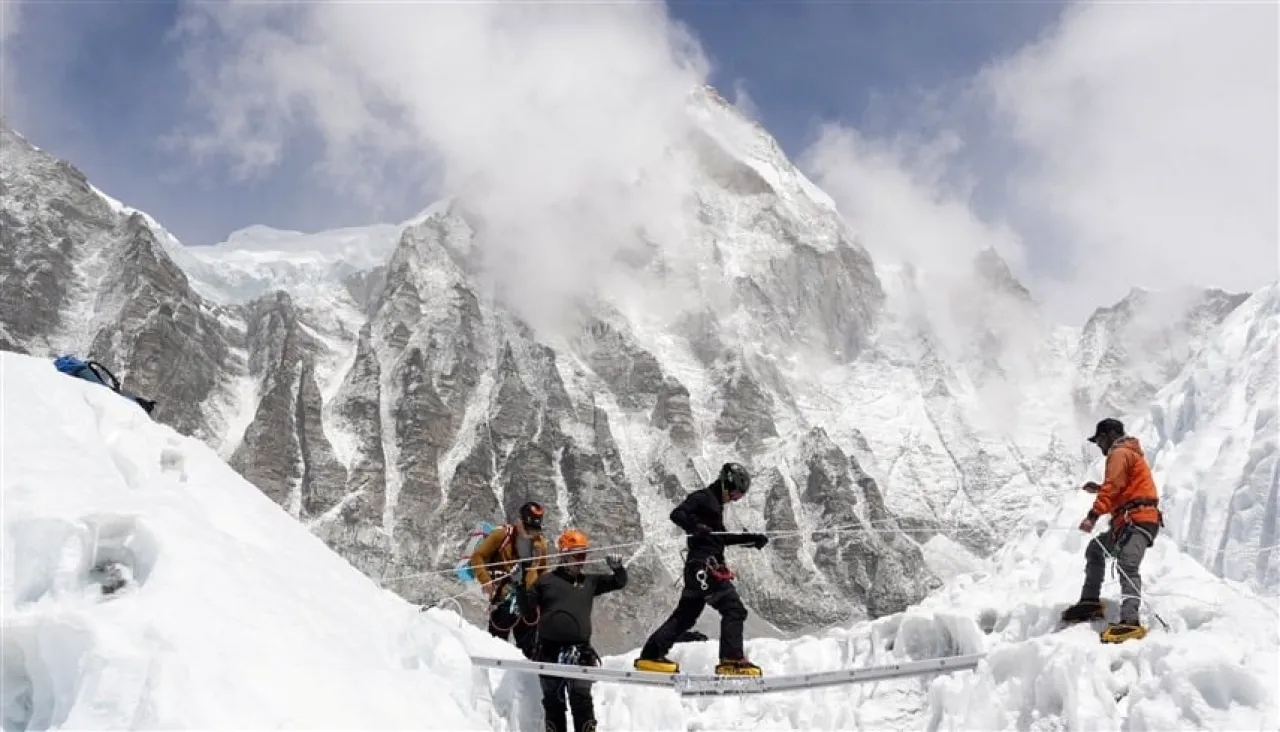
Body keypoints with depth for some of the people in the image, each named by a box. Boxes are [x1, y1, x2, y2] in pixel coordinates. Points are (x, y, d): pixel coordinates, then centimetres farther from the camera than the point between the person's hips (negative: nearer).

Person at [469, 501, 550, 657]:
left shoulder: (540, 542, 9)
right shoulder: (503, 534, -6)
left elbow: (543, 571, 23)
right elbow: (477, 557, -4)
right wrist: (486, 580, -15)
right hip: (503, 597, -4)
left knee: (529, 646, 8)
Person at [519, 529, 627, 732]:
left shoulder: (590, 582, 15)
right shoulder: (547, 581, 9)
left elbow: (619, 582, 18)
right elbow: (530, 611, 13)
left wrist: (617, 569, 0)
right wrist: (520, 591, -1)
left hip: (579, 650, 0)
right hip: (549, 650, 0)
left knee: (581, 698, -8)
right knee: (553, 701, 6)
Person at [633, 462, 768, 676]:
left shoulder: (715, 504, 25)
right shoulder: (702, 497, -4)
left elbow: (722, 538, 33)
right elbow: (677, 514, -18)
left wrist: (752, 538, 26)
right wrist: (695, 526, -36)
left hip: (699, 568, 10)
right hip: (704, 565, -10)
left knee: (686, 615, 11)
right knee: (734, 609, -11)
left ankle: (651, 656, 12)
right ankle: (731, 660, -14)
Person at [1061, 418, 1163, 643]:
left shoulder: (1119, 453, -3)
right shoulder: (1130, 453, 29)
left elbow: (1113, 486, -17)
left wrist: (1093, 515, -25)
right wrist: (1099, 489, 28)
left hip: (1137, 519, -11)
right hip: (1128, 522, 11)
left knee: (1127, 566, -26)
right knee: (1095, 549, 23)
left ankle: (1130, 621, -42)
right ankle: (1090, 602, 20)